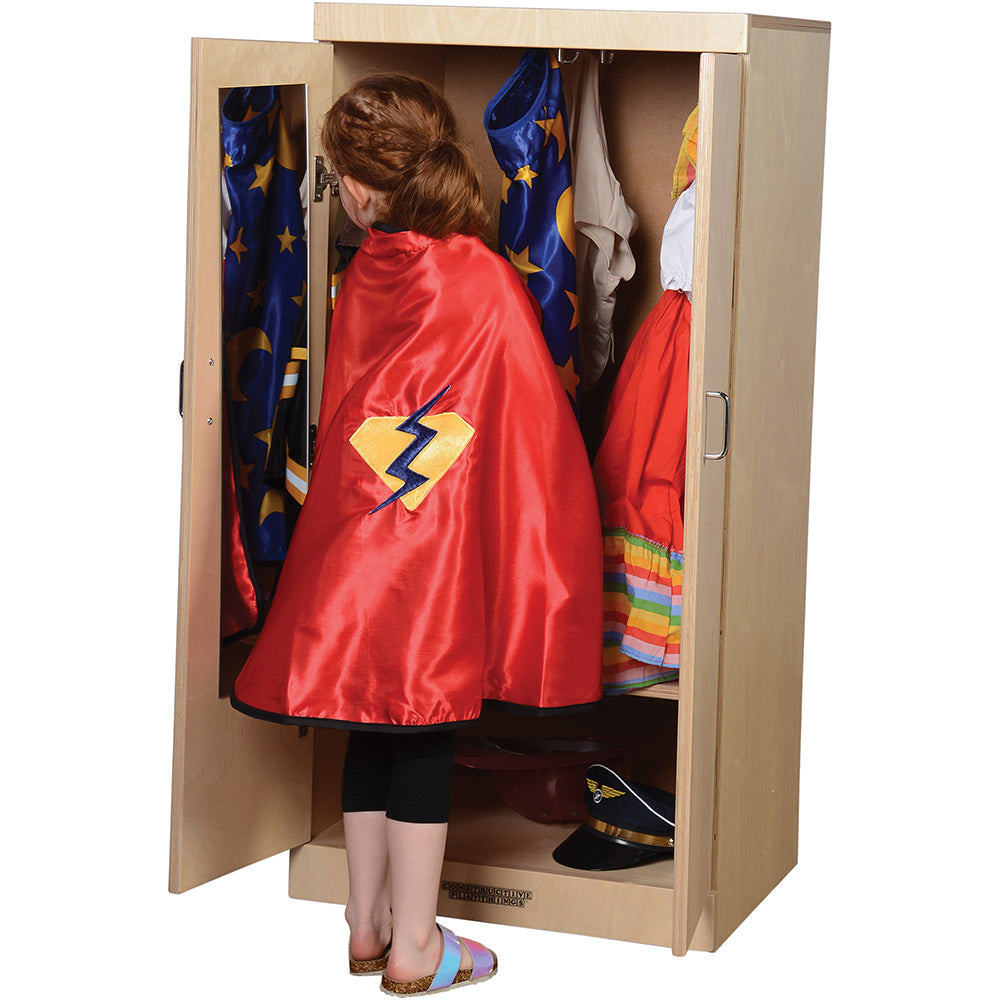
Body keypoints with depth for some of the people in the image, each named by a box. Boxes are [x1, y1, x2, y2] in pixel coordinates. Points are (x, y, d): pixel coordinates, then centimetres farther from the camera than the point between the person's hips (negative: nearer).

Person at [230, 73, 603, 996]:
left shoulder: (362, 280, -1)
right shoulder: (489, 284, -11)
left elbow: (344, 418, 9)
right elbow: (534, 425, -7)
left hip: (354, 540, 4)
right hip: (441, 548, -4)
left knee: (372, 730, 14)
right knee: (426, 738, 3)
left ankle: (368, 922, 24)